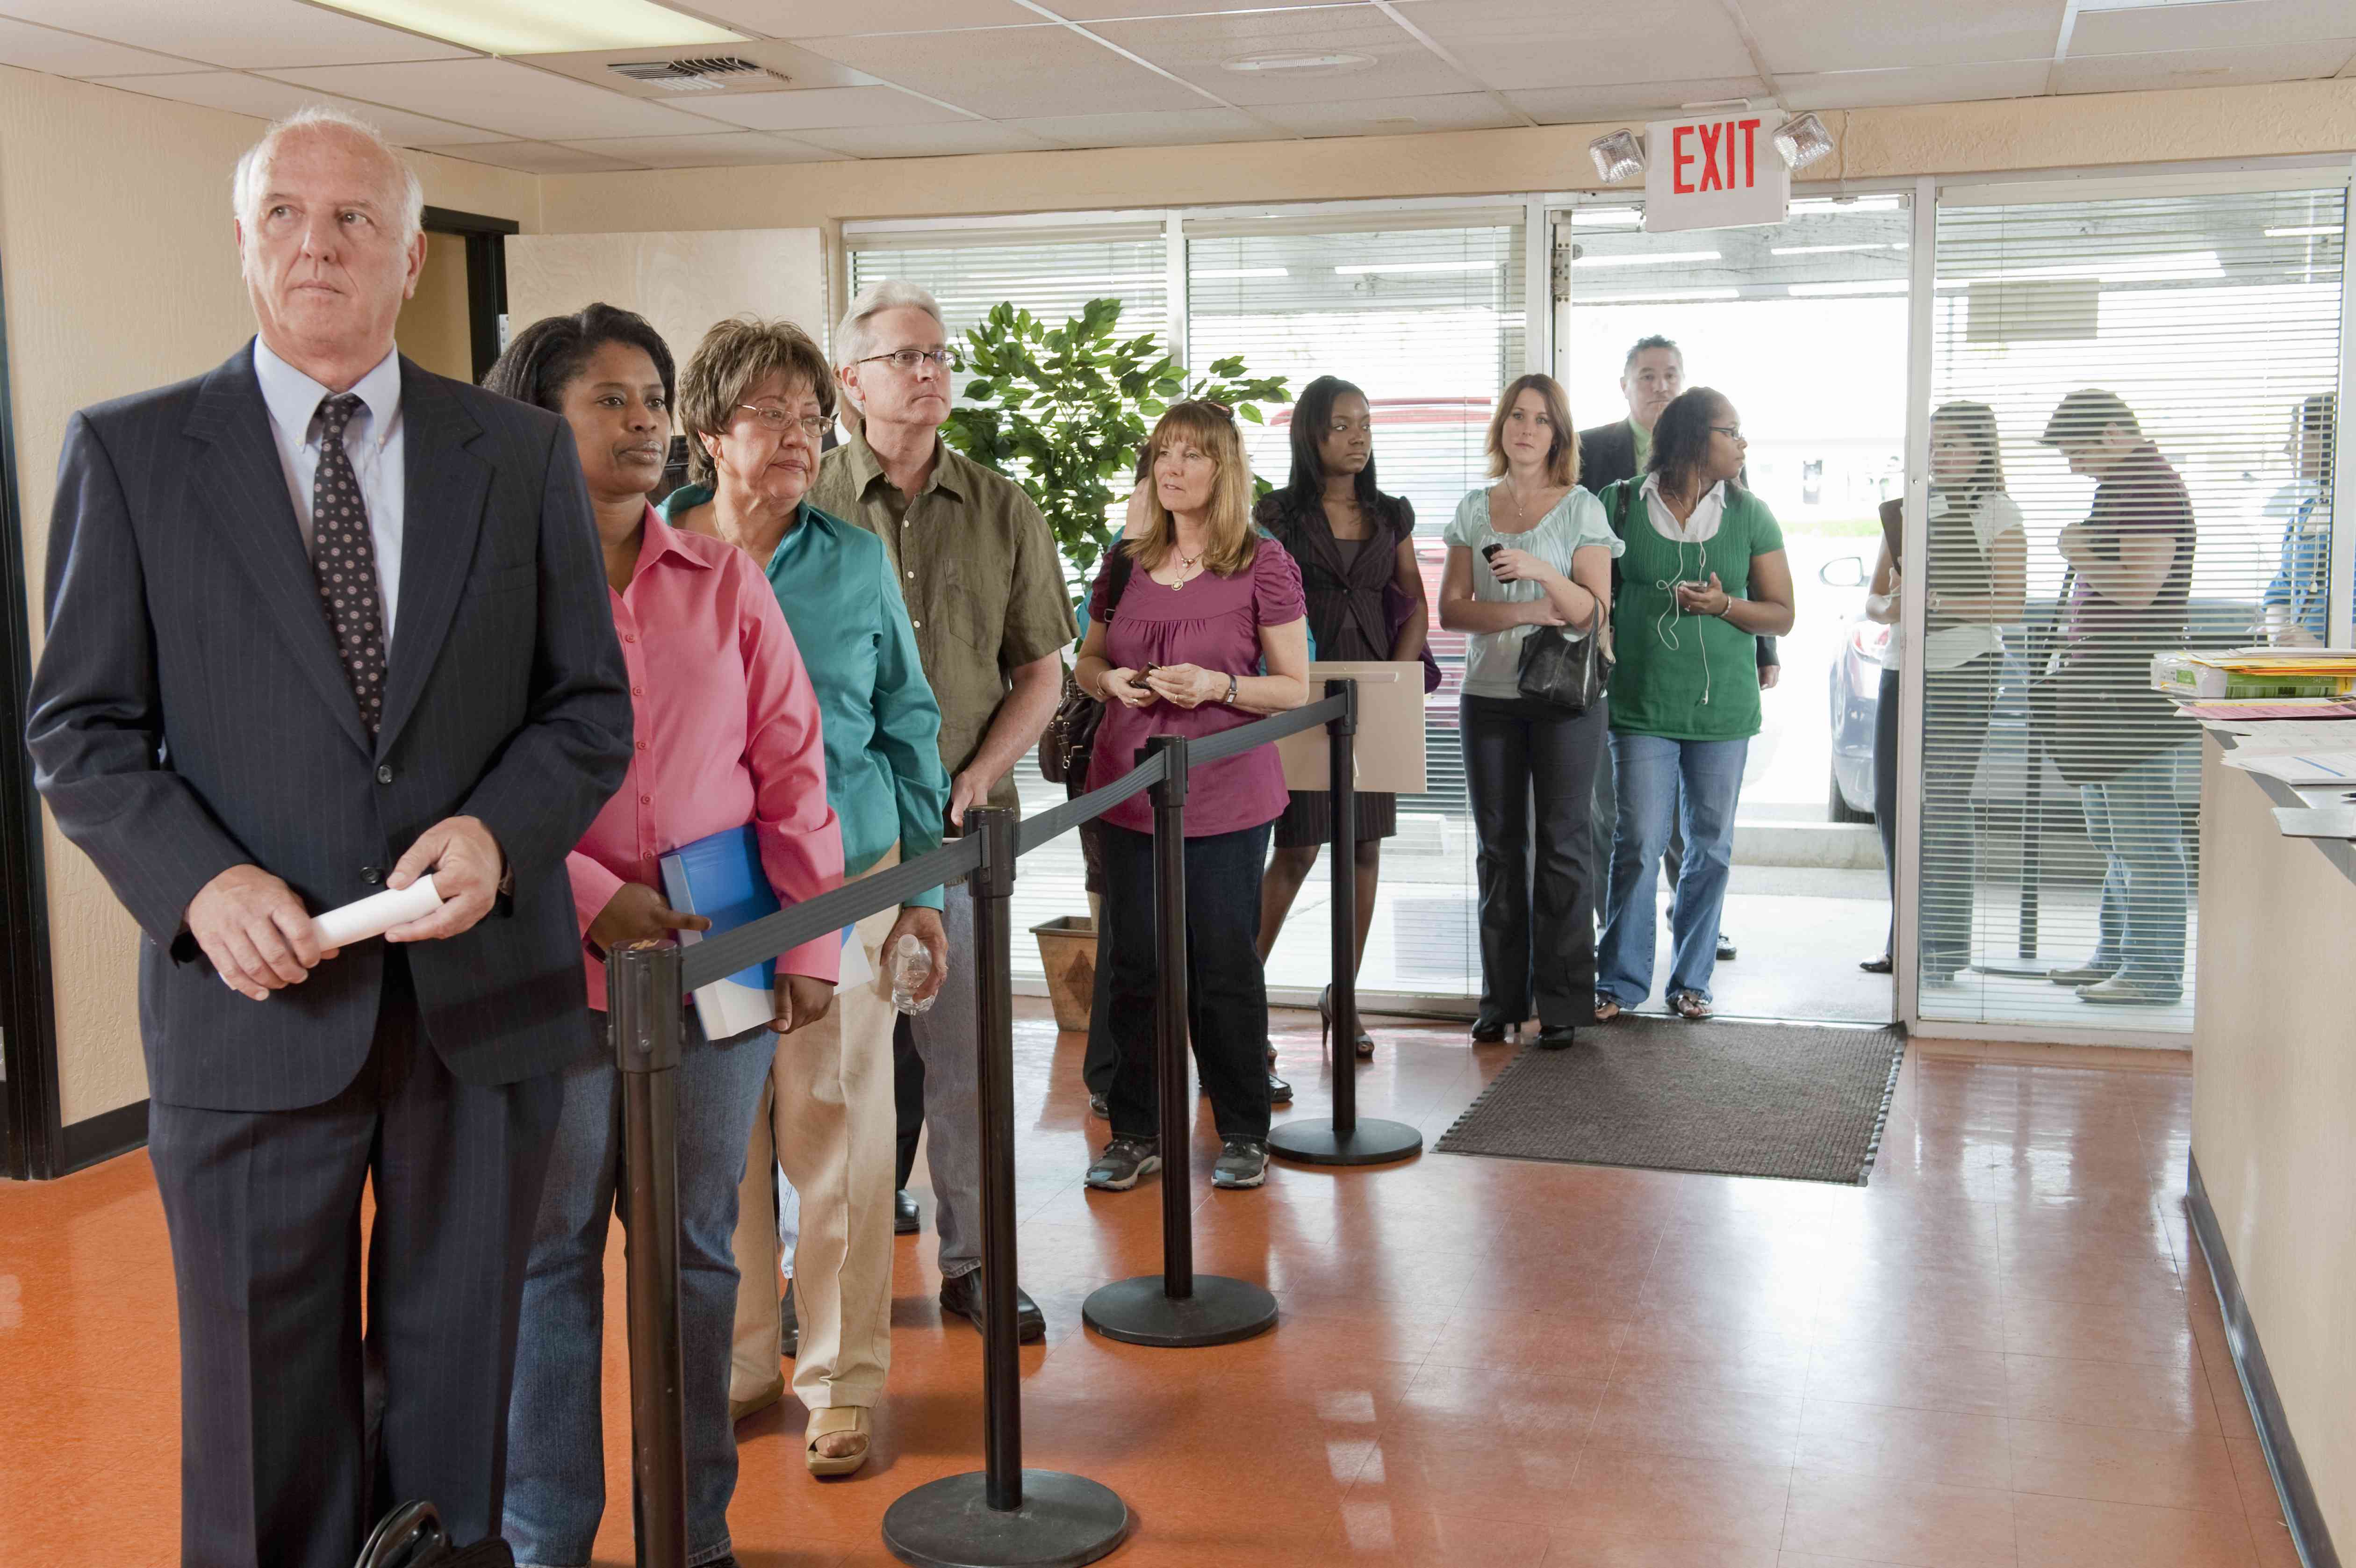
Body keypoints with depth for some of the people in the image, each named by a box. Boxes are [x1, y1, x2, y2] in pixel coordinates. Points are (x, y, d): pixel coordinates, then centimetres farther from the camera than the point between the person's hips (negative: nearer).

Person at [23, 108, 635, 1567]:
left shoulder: (523, 452, 5)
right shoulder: (130, 452, 2)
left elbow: (592, 706, 5)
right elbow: (81, 727, 1)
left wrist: (498, 831, -14)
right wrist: (200, 880, -16)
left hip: (486, 1001, 2)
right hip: (254, 1008, -1)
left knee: (458, 1397, 15)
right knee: (268, 1410, 11)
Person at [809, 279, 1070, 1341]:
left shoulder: (1001, 509, 8)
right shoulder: (804, 507, 0)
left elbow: (1041, 669, 11)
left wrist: (978, 777, -3)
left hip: (961, 821, 2)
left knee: (966, 1051, 7)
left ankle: (971, 1258, 20)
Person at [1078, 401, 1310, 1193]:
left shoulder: (1263, 566, -3)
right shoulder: (1125, 564, 9)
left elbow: (1296, 689, -2)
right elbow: (1085, 665, 19)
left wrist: (1219, 687, -18)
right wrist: (1112, 681, -4)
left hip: (1225, 797, -4)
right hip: (1129, 791, 4)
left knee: (1225, 963, 1)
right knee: (1132, 963, 7)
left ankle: (1243, 1133, 16)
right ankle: (1137, 1131, 18)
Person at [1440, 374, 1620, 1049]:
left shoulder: (1580, 508, 1)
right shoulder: (1474, 509, 10)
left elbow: (1592, 613, -6)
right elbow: (1451, 608, 3)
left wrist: (1540, 572, -22)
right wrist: (1528, 613, -11)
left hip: (1565, 696, -3)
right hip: (1489, 695, 3)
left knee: (1563, 842, -3)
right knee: (1499, 845, 6)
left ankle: (1562, 1000, 4)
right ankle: (1502, 996, 13)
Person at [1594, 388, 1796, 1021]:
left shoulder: (1750, 514, 6)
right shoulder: (1621, 504, 0)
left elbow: (1782, 614, 7)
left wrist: (1723, 606, -10)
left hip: (1724, 708, 2)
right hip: (1642, 707, -2)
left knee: (1711, 847, 7)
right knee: (1638, 844, -5)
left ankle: (1691, 979, 19)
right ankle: (1622, 981, 6)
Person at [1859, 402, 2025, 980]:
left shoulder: (1998, 515, -1)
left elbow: (2010, 607, -9)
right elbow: (1873, 597, 14)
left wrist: (1933, 601, -19)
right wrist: (1889, 609, -10)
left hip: (1965, 670, -6)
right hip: (1903, 668, 6)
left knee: (1947, 806, -5)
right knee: (1891, 805, 6)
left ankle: (1948, 947, 3)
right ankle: (1904, 938, 18)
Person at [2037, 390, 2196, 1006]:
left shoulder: (2152, 488, -14)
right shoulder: (2120, 486, 19)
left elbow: (2139, 588, -23)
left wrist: (2079, 557, -10)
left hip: (2133, 689, -11)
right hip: (2104, 688, 11)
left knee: (2143, 838, -7)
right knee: (2114, 837, 16)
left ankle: (2154, 973, -4)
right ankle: (2115, 956, 25)